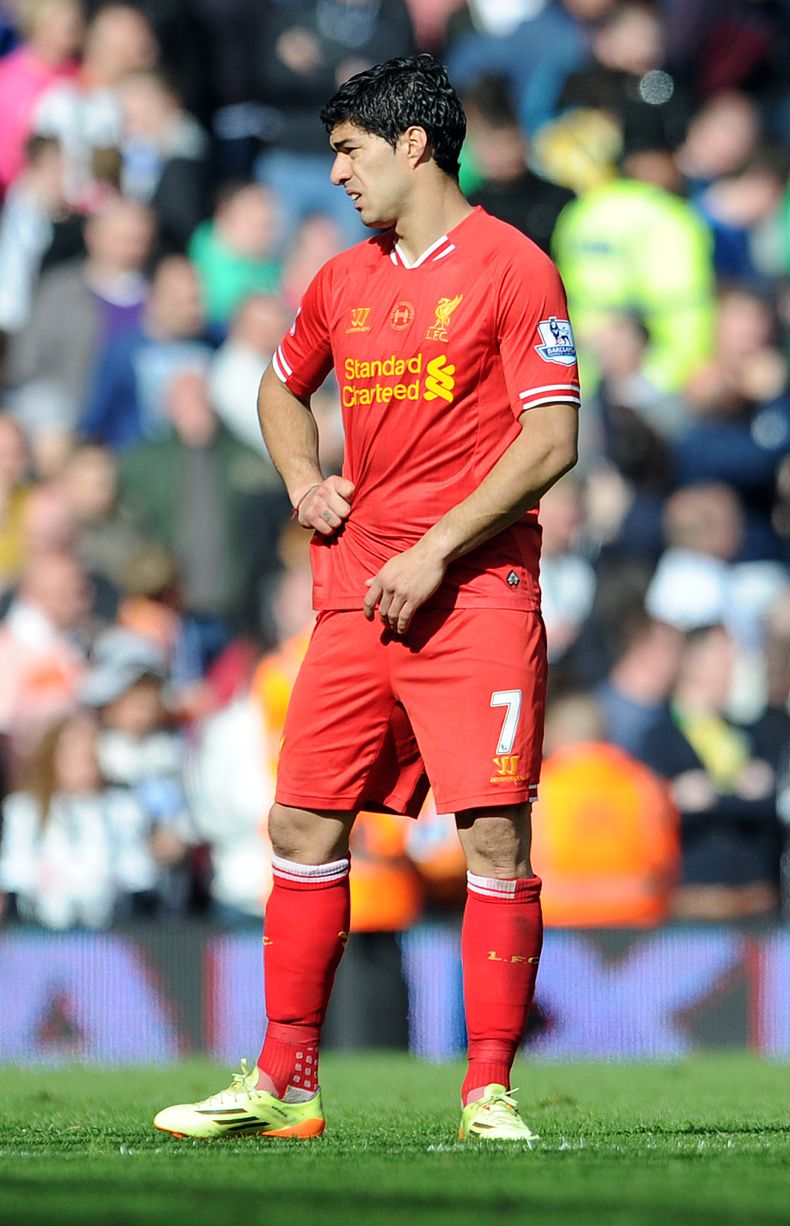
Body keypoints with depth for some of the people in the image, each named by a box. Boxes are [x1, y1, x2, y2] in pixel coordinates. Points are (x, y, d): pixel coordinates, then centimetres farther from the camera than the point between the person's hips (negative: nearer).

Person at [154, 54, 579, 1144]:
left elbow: (552, 440, -10)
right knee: (305, 826, 3)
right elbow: (282, 386, 35)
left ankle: (490, 1094, -5)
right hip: (357, 593, 7)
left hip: (475, 593, -6)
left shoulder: (510, 268, -4)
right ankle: (284, 1084, 10)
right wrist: (304, 479, 14)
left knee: (496, 837, -9)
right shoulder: (343, 283, 16)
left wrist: (435, 552, -14)